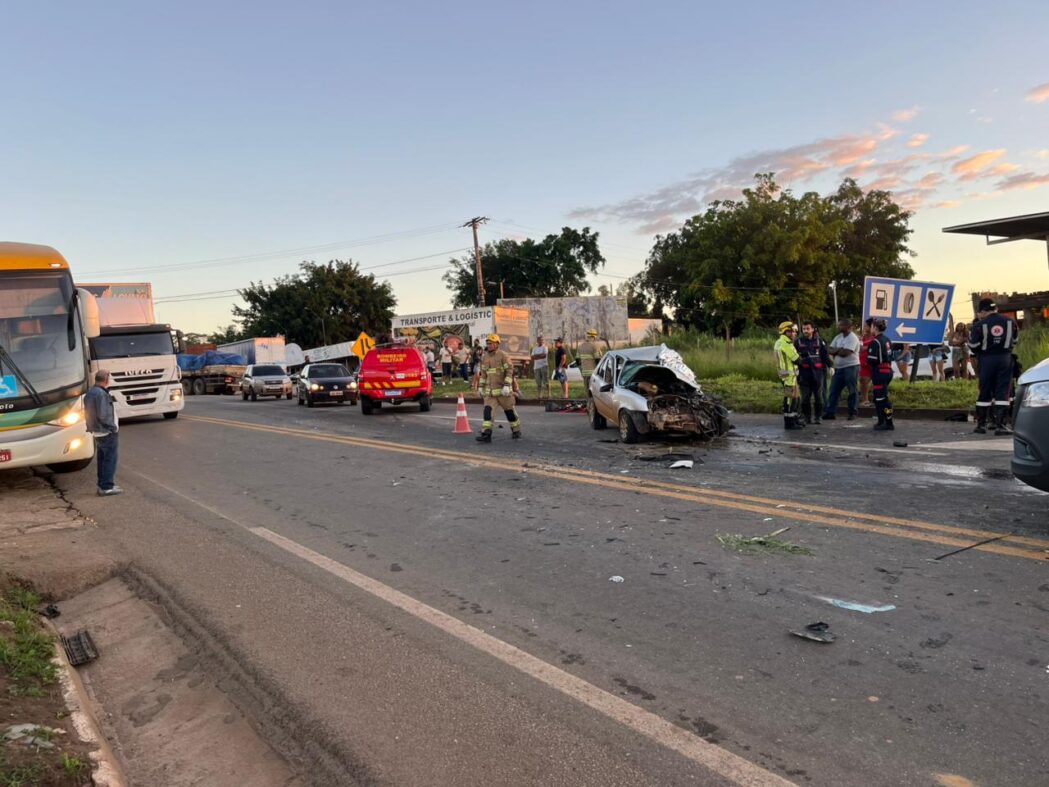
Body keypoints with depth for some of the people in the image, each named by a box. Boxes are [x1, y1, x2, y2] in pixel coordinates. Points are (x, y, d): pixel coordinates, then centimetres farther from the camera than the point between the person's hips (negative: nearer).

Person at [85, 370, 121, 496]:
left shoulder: (90, 393, 11)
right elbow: (103, 415, -23)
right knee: (110, 459, -4)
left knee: (102, 459, 16)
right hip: (107, 432, -10)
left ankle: (102, 485, 23)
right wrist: (114, 427, -14)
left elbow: (88, 414, 15)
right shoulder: (101, 394, -20)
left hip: (97, 432, 10)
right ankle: (107, 487, -3)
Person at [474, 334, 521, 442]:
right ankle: (486, 434, -12)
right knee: (487, 410, -10)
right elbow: (483, 373, 19)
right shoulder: (484, 357, 11)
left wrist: (507, 385, -20)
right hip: (490, 390, 5)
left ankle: (516, 431, 24)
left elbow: (509, 371, -12)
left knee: (509, 411, 6)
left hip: (502, 389, -5)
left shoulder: (503, 355, -8)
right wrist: (481, 387, 16)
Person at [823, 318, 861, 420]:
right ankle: (830, 412, 8)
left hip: (851, 367, -8)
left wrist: (835, 351, -4)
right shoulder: (838, 337, 12)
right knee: (834, 390, 5)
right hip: (839, 368, 8)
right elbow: (829, 350, 6)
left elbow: (845, 352, -22)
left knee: (852, 391, 0)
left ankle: (853, 413, 7)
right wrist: (839, 350, -12)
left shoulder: (853, 338, -12)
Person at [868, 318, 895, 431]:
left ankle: (889, 423, -4)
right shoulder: (887, 340, 13)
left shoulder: (875, 342, -17)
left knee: (882, 398, -6)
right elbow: (891, 356, 18)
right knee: (878, 398, 19)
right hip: (888, 370, 10)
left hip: (879, 373, -10)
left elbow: (871, 360, -21)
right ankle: (881, 421, 26)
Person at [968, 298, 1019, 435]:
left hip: (987, 360, -1)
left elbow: (973, 346, -6)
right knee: (1003, 392, 1)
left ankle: (981, 424, 15)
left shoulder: (979, 325, -10)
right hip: (1005, 359, 1)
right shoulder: (1010, 321, 1)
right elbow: (1014, 341, 14)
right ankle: (1000, 425, -5)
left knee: (985, 392, 8)